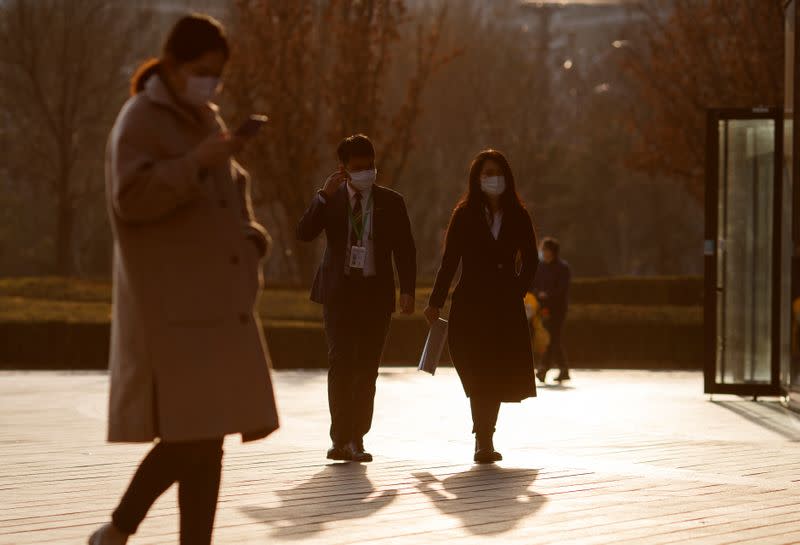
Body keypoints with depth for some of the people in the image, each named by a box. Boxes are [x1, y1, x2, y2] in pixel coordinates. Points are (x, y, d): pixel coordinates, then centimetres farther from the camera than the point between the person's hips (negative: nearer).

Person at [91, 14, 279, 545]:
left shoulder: (206, 120, 17)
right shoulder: (139, 121, -7)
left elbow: (233, 189, 29)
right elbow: (130, 197, -20)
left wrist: (249, 241, 12)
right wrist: (196, 162, -25)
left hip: (216, 302, 8)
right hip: (172, 305, -8)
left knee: (207, 435, 5)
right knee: (192, 433, -13)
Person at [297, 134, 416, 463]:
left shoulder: (391, 202, 6)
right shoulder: (330, 199, 5)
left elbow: (405, 249, 7)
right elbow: (304, 234, -7)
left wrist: (407, 290, -3)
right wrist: (324, 195, -17)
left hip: (376, 291, 1)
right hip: (339, 290, -1)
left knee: (367, 368, 2)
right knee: (341, 364, -8)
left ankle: (355, 438, 9)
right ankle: (341, 438, -6)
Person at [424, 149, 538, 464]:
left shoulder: (518, 217, 7)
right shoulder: (465, 215, 2)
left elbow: (530, 262, 14)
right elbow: (449, 262, 1)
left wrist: (516, 293, 6)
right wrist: (435, 303, -2)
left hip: (506, 308, 2)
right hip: (470, 305, -2)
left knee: (498, 375, 3)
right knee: (480, 375, -10)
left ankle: (484, 439, 18)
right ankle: (484, 442, -9)